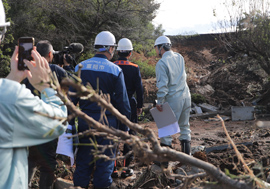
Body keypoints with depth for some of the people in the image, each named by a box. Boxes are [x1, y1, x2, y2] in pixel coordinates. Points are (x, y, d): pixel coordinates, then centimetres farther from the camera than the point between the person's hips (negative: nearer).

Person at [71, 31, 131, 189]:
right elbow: (122, 102, -6)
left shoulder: (80, 67, 2)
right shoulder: (115, 70, -8)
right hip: (107, 122, -3)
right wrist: (124, 127, 2)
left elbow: (72, 98, 5)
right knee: (105, 160, 7)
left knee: (84, 160, 13)